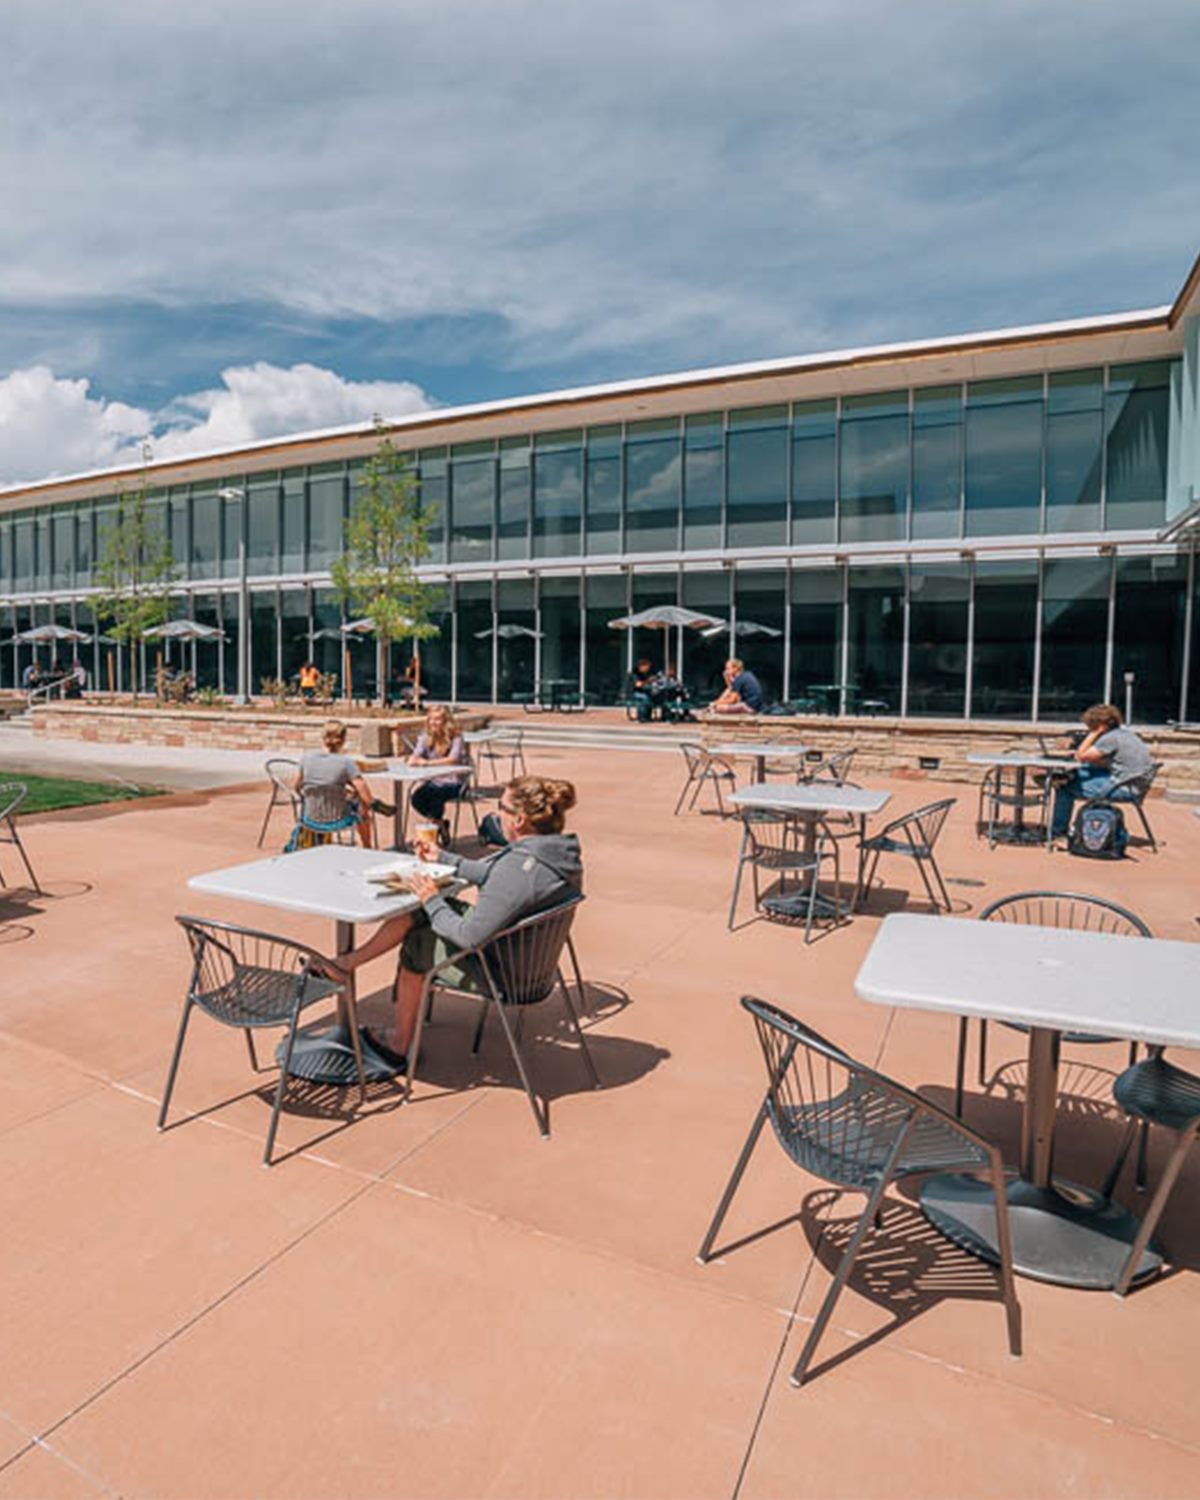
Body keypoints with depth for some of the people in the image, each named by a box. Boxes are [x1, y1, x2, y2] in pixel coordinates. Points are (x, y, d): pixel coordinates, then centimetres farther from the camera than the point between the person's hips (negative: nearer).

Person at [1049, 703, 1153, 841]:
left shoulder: (1111, 738, -19)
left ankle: (1058, 831, 9)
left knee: (1065, 786, -6)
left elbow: (1082, 756, -18)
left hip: (1124, 789, -10)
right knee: (1076, 773, 19)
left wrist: (1093, 734, -13)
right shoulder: (1125, 732, 12)